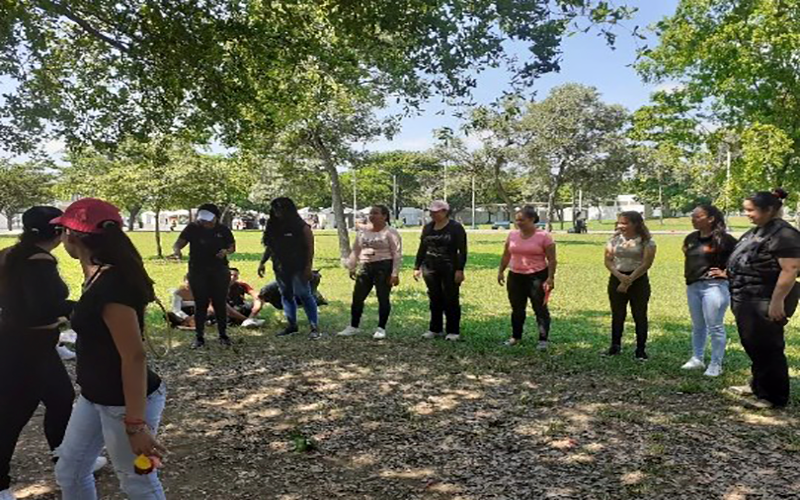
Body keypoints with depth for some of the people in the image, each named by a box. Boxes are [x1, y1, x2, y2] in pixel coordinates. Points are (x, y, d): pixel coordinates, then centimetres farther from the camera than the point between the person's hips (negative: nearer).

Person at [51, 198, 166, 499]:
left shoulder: (111, 285, -26)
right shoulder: (100, 277, 3)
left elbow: (134, 356, -27)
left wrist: (135, 424, -25)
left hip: (124, 403, -10)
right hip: (95, 397, 10)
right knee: (69, 472, 20)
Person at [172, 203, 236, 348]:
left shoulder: (223, 230, 0)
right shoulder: (192, 228, -4)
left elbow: (232, 246, 10)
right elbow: (180, 242, -12)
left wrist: (226, 251, -12)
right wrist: (176, 249, -35)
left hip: (219, 271, 1)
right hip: (197, 271, 0)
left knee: (220, 303, 4)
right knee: (200, 304, 4)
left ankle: (223, 335, 16)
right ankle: (199, 337, 13)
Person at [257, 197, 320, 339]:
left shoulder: (301, 228, -9)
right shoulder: (274, 227, 11)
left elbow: (310, 248, -11)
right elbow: (269, 247, 18)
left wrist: (308, 267, -16)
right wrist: (262, 262, 12)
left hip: (298, 269, -7)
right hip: (280, 269, 7)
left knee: (304, 295, -8)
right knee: (286, 296, 12)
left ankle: (315, 327, -5)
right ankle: (291, 325, 22)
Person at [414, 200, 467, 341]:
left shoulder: (456, 228, -5)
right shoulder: (428, 227, 10)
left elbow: (462, 251, -8)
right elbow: (422, 249, 15)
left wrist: (460, 269, -14)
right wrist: (417, 267, 12)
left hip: (449, 270, -5)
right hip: (430, 269, 5)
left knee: (451, 300, 0)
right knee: (435, 300, 10)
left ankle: (454, 331, 9)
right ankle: (435, 329, 20)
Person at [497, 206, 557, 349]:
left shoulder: (544, 236, -8)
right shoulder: (512, 235, 6)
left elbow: (552, 259, -8)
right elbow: (506, 255, 14)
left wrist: (550, 277, -14)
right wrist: (501, 271, 8)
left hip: (537, 277, -5)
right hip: (515, 276, 5)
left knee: (540, 309, -1)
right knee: (517, 309, 13)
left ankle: (543, 340, 7)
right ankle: (516, 336, 25)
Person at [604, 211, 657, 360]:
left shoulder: (646, 242, -5)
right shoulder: (614, 240, 6)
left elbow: (646, 264, -11)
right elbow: (608, 261, 1)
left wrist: (629, 281, -15)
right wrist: (620, 276, -16)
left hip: (638, 280, -3)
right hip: (617, 279, 3)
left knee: (640, 315, 2)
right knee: (617, 314, 9)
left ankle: (641, 349, 11)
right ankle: (615, 346, 21)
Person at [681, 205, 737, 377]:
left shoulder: (723, 239, -13)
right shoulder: (691, 238, 9)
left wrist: (727, 273, -14)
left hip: (714, 286, -7)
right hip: (692, 286, 7)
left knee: (715, 327, -2)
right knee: (697, 326, 17)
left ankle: (716, 365, 9)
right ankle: (697, 359, 28)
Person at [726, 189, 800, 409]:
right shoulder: (756, 232, 13)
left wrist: (778, 301, -25)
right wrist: (729, 274, 17)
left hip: (766, 303, -10)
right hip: (748, 301, 10)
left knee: (767, 348, 0)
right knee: (752, 344, 20)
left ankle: (774, 397, 14)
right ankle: (758, 385, 37)